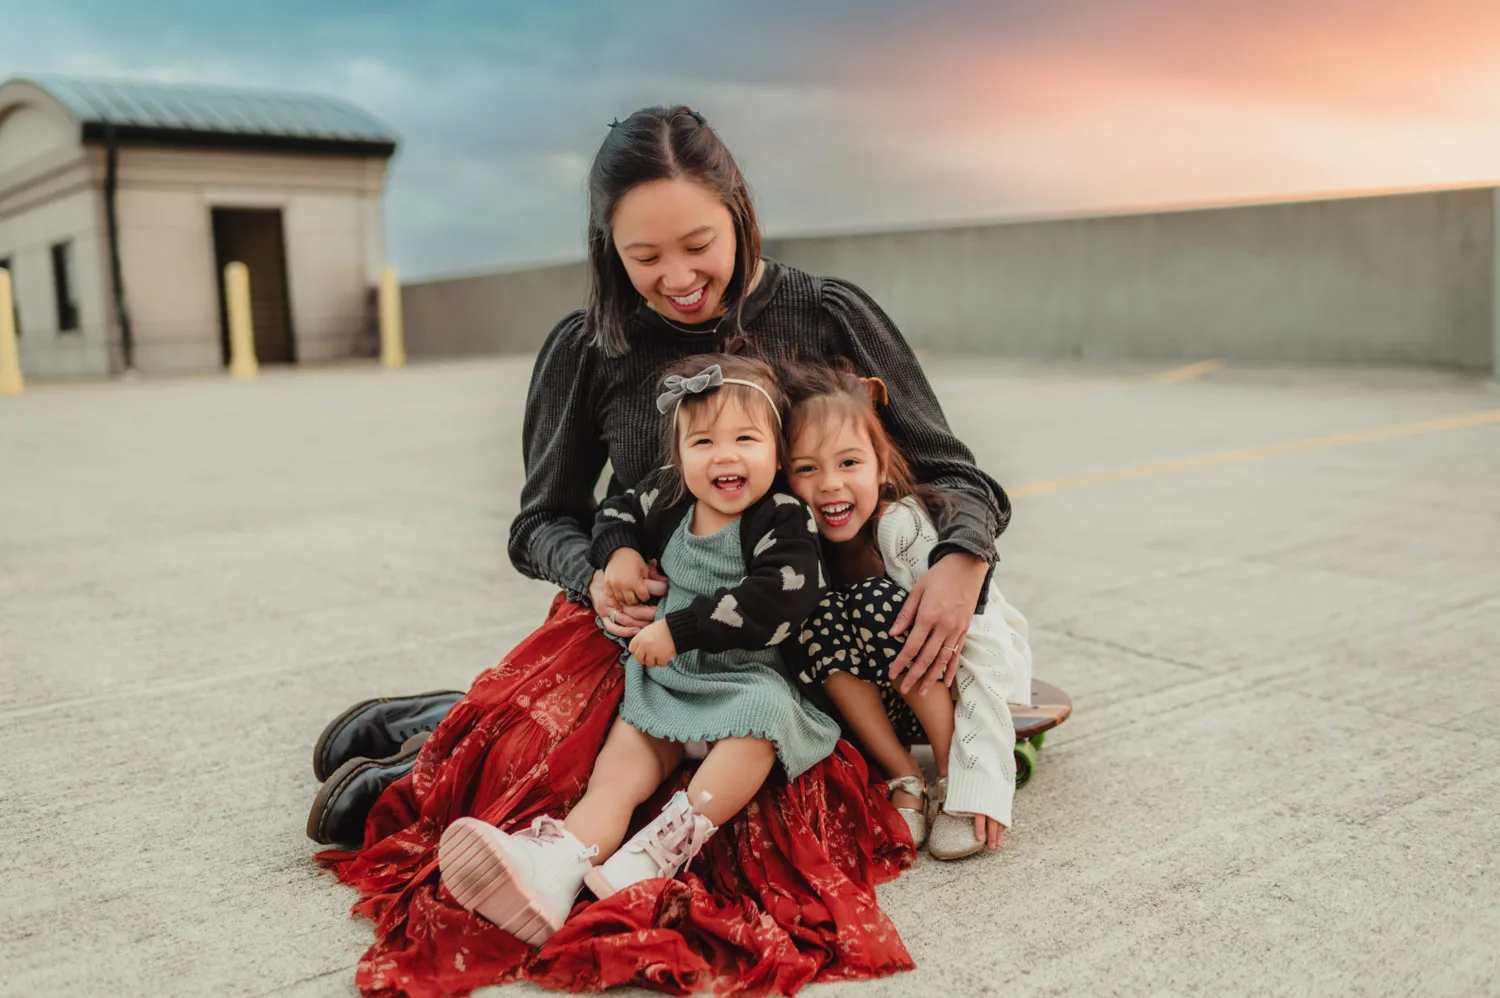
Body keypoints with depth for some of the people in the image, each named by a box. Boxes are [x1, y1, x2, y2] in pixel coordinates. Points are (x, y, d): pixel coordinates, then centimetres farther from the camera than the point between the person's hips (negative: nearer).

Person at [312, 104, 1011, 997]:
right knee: (529, 749, -26)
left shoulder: (828, 318, -2)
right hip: (640, 623, 0)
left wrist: (962, 559, -20)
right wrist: (594, 579, -13)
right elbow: (547, 519, 10)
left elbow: (946, 469, 2)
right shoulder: (588, 351, 1)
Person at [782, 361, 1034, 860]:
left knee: (875, 601, -30)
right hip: (899, 694, 5)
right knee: (819, 620, -23)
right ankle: (905, 780, -14)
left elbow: (983, 650, -31)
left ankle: (950, 778, -17)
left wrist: (981, 784, -36)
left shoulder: (904, 526, -29)